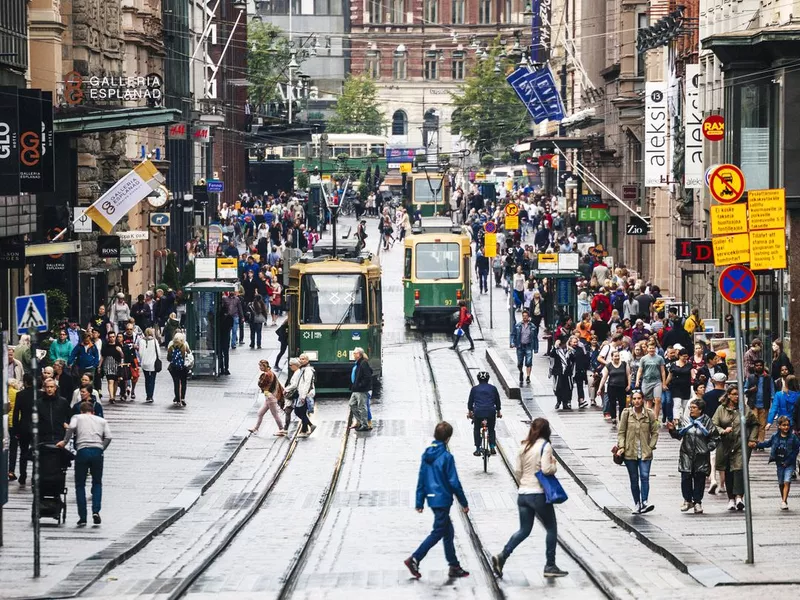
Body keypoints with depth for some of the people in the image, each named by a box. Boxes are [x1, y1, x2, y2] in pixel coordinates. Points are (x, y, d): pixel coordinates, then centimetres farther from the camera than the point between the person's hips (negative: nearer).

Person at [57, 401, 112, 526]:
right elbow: (108, 437, 6)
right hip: (97, 451, 2)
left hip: (82, 451, -1)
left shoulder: (77, 417, 16)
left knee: (80, 485, 7)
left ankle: (82, 517, 2)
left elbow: (71, 427, -6)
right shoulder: (102, 420, 22)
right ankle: (96, 511, -5)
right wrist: (101, 450, 11)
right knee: (97, 483, 15)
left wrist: (65, 442, 2)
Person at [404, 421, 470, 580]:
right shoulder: (446, 457, -16)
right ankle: (414, 559, -8)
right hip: (443, 499, -8)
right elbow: (454, 482, -13)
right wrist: (464, 503, -4)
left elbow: (421, 479, 8)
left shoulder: (426, 454, 4)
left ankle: (454, 567, 20)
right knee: (438, 532, 0)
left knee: (448, 531, 16)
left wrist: (420, 502, 14)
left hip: (432, 499, 8)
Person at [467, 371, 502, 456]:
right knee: (491, 430, 20)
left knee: (476, 430, 16)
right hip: (491, 412, 1)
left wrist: (469, 412, 28)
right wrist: (498, 412, 30)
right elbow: (497, 401, 17)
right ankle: (492, 447, 8)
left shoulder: (474, 389, 7)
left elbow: (470, 401, 13)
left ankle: (478, 450, 10)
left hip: (478, 412, -1)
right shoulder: (493, 388, 10)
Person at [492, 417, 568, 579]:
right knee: (551, 529, 9)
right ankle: (550, 566, 11)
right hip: (539, 494, -6)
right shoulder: (545, 446, -11)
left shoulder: (524, 446, 7)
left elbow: (517, 471, 8)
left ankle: (502, 557, -3)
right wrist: (554, 465, -1)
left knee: (524, 530, 14)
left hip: (523, 494, 6)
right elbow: (546, 469, -21)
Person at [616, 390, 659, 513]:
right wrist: (621, 446, -7)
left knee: (645, 476, -14)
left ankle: (644, 503, -20)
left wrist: (651, 446, -3)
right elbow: (621, 432, 4)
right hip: (630, 452, 1)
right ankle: (637, 504, 13)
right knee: (634, 479, 6)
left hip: (645, 452, -1)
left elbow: (655, 432, 8)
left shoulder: (650, 414, 1)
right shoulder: (626, 413, 2)